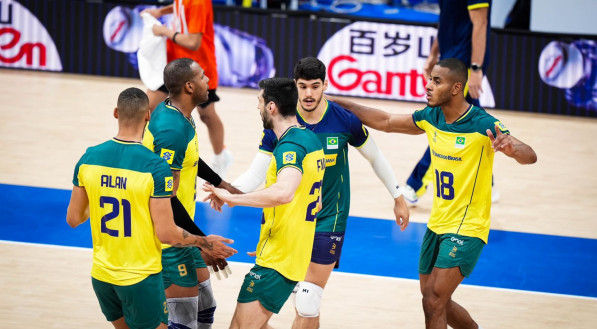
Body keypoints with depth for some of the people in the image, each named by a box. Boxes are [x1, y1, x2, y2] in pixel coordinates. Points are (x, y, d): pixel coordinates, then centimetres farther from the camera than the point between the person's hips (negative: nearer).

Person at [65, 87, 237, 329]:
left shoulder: (89, 159, -5)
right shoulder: (156, 168, -19)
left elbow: (73, 219, 4)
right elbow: (166, 234, -17)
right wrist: (205, 243, -1)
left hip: (101, 274, 5)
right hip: (141, 278, -5)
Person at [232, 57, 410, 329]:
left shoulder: (345, 120, -11)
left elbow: (375, 158, 6)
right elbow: (256, 173, -11)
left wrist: (398, 199, 13)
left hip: (329, 221, -2)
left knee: (307, 306, -9)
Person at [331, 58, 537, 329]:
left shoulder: (484, 125, -21)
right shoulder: (431, 118, 0)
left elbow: (530, 157, -30)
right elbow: (386, 122, 13)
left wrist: (512, 149, -53)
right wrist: (337, 103, 11)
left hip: (466, 229, -8)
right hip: (437, 224, 8)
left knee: (433, 303, -14)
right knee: (436, 301, 15)